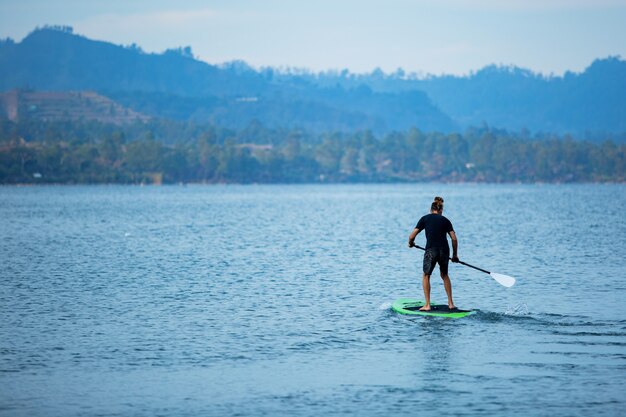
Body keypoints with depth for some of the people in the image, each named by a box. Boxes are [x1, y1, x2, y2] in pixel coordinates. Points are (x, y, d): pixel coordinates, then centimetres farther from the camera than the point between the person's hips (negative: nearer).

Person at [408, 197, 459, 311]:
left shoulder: (425, 218, 8)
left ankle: (427, 305, 8)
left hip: (431, 250, -3)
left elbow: (412, 236, 4)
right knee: (444, 275, 23)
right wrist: (455, 255, 18)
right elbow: (454, 239, 8)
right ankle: (451, 303, 21)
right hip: (444, 250, 3)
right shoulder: (445, 220, 14)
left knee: (426, 276, 15)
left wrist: (411, 243, 26)